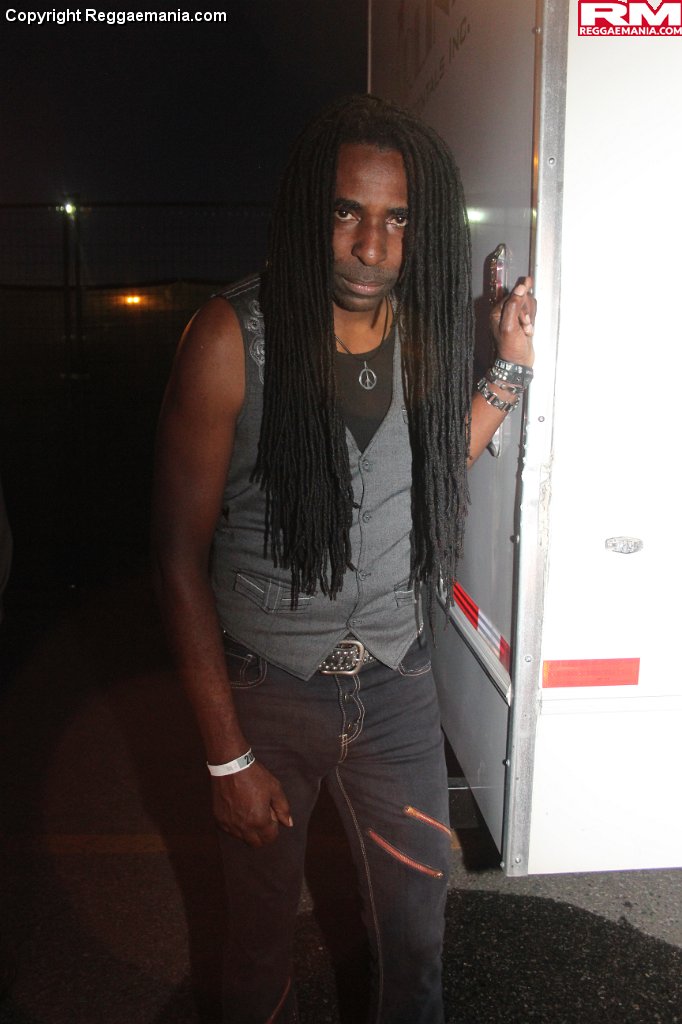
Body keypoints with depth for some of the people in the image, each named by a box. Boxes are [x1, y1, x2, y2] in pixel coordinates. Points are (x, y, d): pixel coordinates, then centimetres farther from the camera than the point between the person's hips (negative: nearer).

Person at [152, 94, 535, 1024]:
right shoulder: (233, 338, -18)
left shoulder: (425, 331, -3)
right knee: (262, 922, 20)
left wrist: (512, 365, 6)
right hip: (265, 688, -3)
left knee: (417, 913, 21)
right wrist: (226, 754, -13)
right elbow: (181, 555, -15)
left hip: (397, 678, 4)